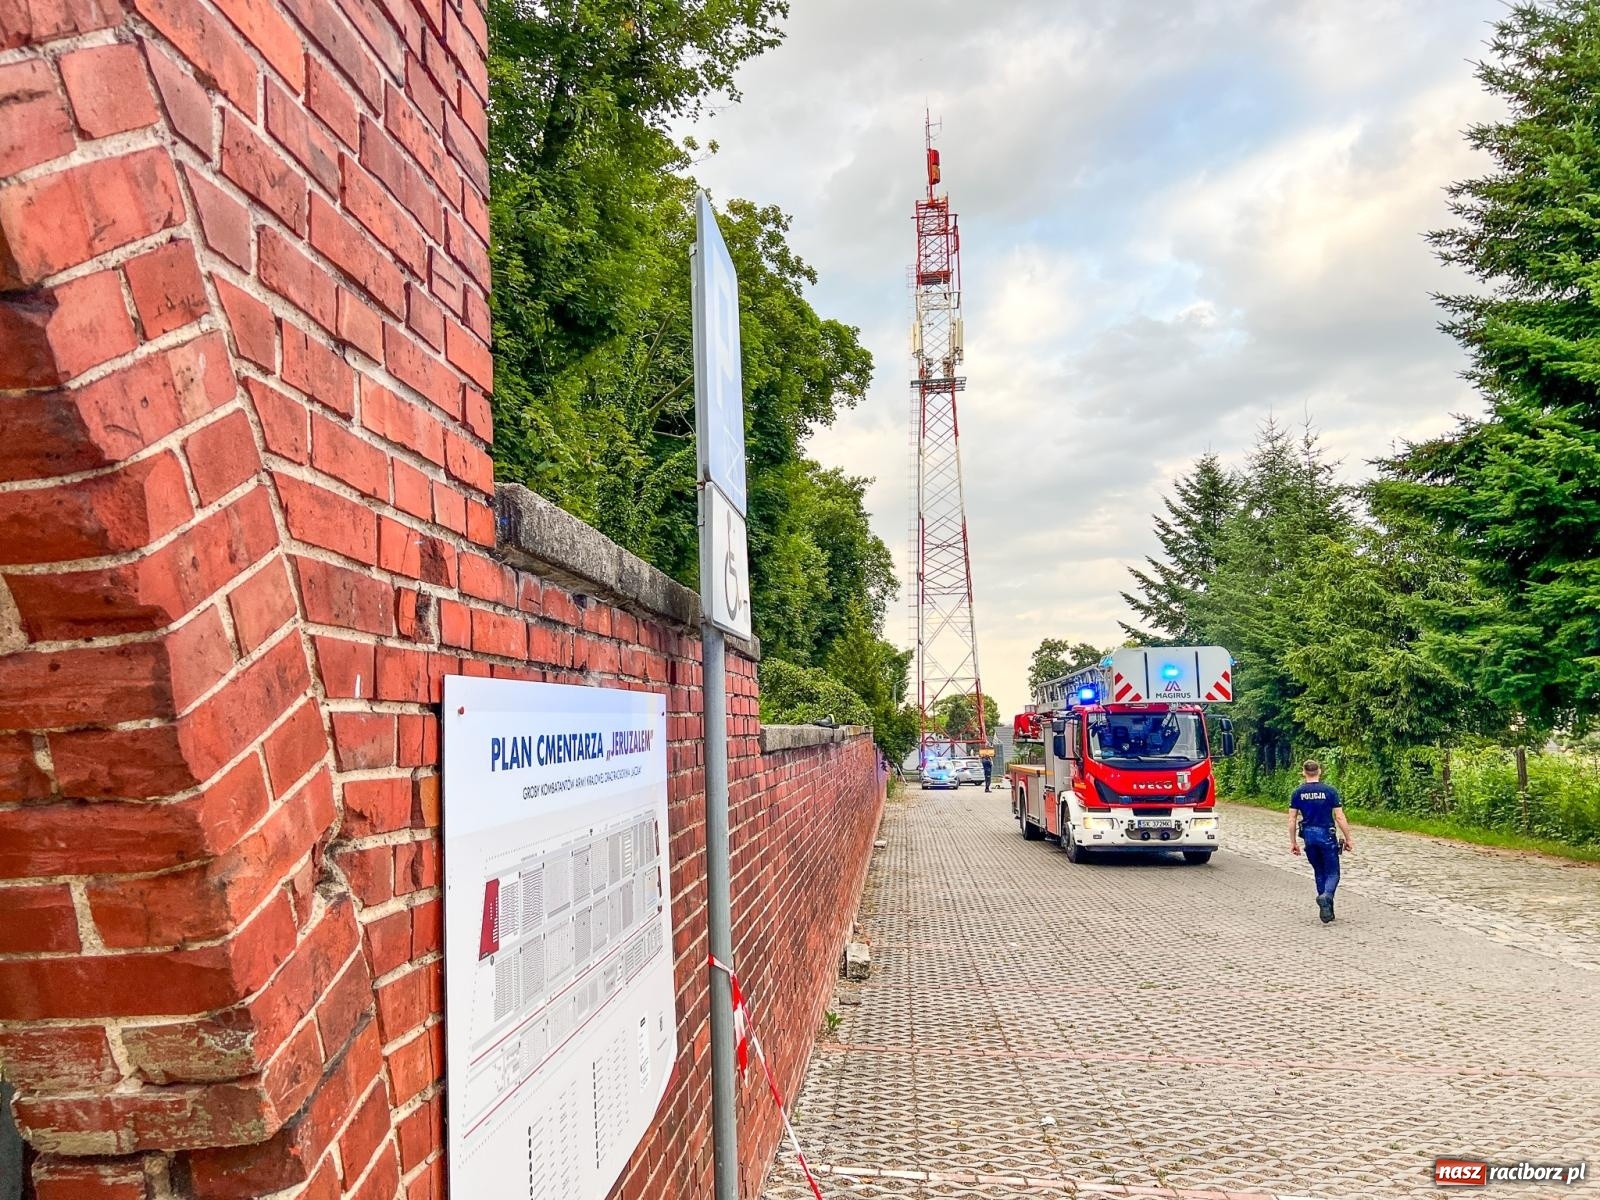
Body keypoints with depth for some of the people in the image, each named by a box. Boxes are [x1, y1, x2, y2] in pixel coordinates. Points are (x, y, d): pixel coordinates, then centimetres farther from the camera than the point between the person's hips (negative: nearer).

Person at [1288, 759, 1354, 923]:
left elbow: (1292, 819, 1)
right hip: (1327, 836, -3)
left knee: (1319, 872, 16)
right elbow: (1339, 817, -8)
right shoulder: (1330, 790, -6)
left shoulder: (1298, 793, 1)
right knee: (1332, 874, 3)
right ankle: (1325, 896, -26)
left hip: (1309, 836, 3)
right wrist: (1348, 839, 1)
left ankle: (1327, 910, 18)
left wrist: (1293, 842, 8)